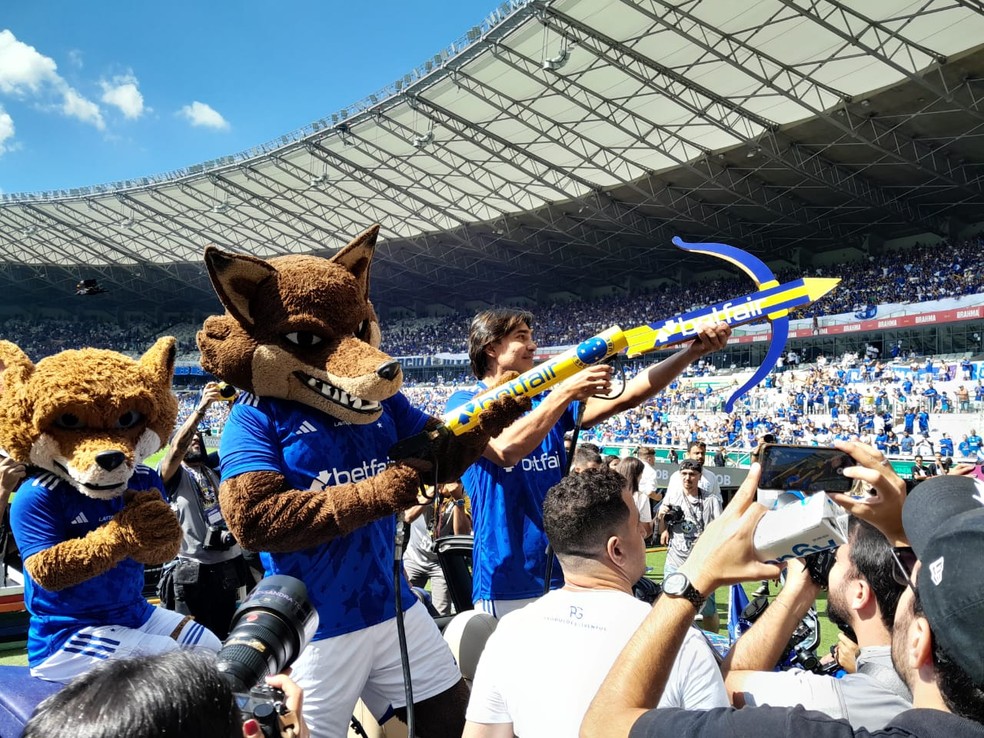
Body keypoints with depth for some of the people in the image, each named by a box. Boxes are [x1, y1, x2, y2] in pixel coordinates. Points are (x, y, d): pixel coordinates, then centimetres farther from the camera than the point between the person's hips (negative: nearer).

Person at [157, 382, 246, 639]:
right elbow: (176, 449, -20)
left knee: (225, 633, 16)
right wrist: (201, 407, -29)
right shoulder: (172, 473, 0)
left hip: (228, 563, 5)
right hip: (192, 569, -5)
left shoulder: (215, 470, 14)